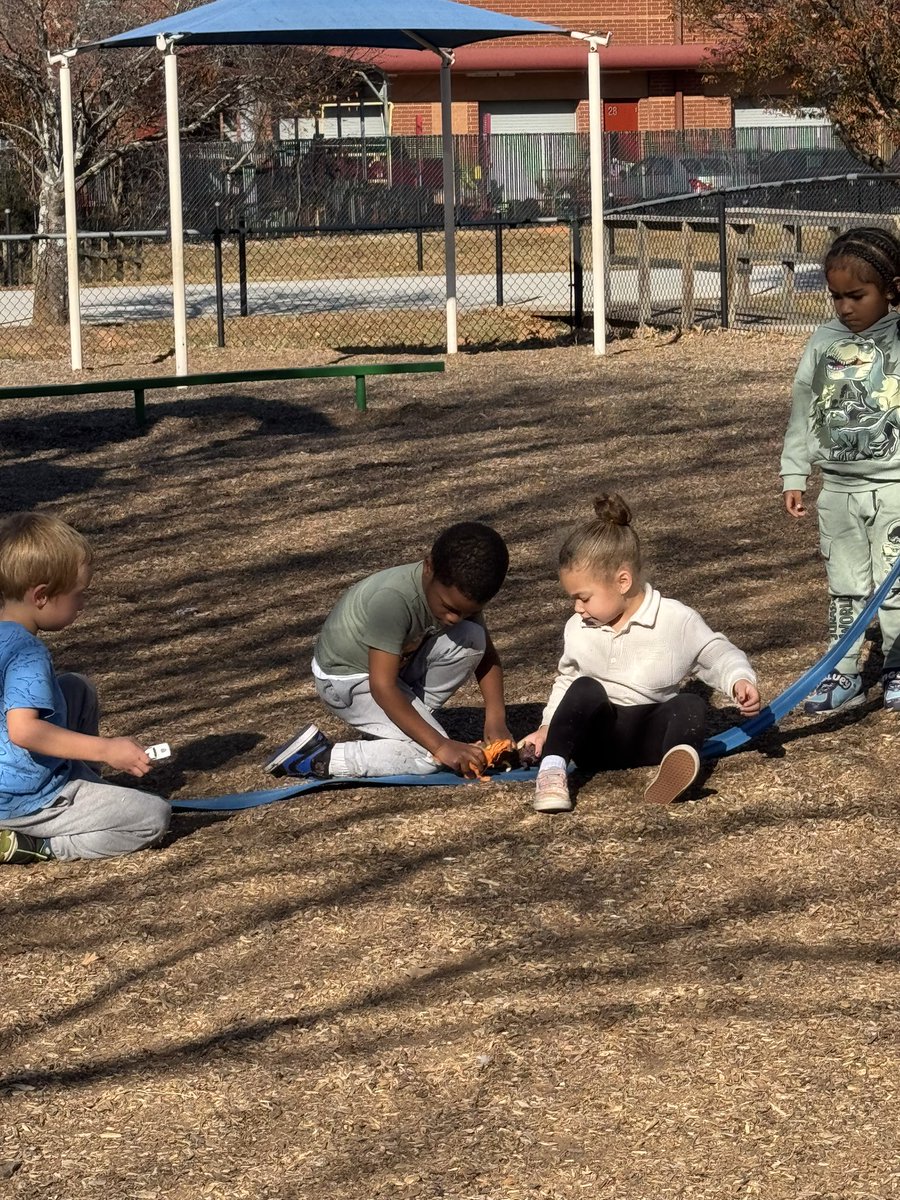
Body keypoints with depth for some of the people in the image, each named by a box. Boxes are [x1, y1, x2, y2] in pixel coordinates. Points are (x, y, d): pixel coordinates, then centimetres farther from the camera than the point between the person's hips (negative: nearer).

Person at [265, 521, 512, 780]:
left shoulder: (460, 592, -15)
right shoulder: (393, 599, -37)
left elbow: (486, 655, -3)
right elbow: (382, 686, -36)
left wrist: (496, 719, -19)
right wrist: (441, 746, -39)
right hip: (346, 677, -7)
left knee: (472, 638, -16)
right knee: (430, 757, -23)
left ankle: (412, 717, 0)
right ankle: (319, 758, -14)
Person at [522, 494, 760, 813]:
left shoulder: (677, 621, -7)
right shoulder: (578, 628, 6)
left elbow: (717, 654, -3)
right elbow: (568, 680, 22)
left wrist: (739, 680, -23)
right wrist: (548, 727, 15)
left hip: (649, 736, -2)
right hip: (597, 734, 2)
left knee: (690, 706, -32)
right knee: (585, 690, -28)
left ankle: (673, 771, -65)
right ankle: (552, 771, -44)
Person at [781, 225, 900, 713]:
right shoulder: (823, 343, 2)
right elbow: (803, 412, 8)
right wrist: (794, 475, 7)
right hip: (838, 486, 3)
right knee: (844, 585, 10)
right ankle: (843, 672, 16)